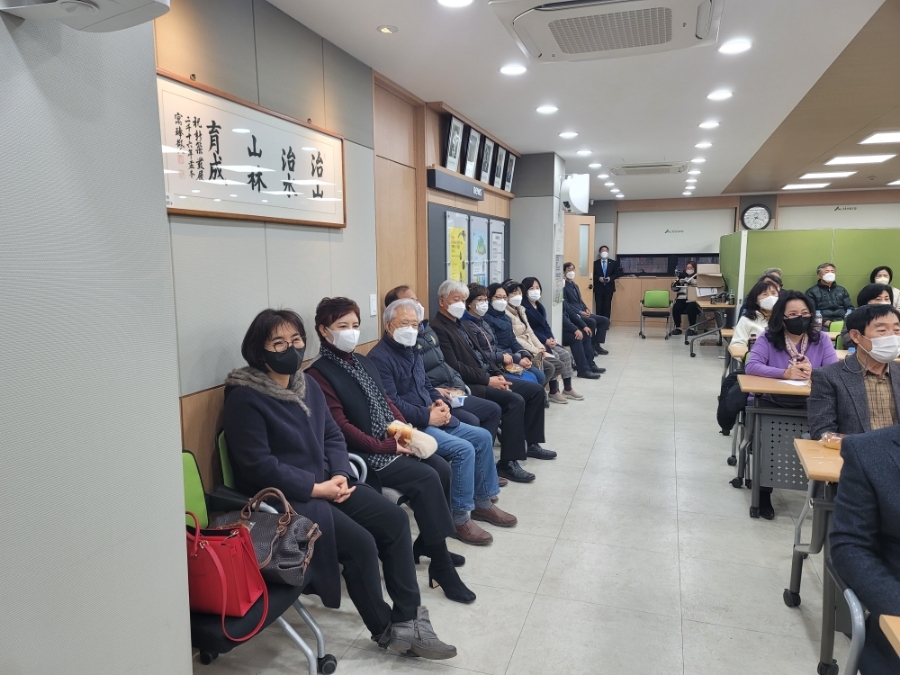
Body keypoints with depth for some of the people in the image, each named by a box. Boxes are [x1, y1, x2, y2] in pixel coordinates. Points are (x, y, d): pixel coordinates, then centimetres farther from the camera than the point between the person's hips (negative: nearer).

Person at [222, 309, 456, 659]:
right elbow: (259, 466, -19)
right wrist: (317, 488, -19)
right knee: (361, 543, -20)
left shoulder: (307, 384, 9)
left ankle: (409, 618, 5)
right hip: (284, 497, -8)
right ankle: (386, 629, 5)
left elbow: (332, 435, 12)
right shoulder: (245, 397, -15)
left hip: (326, 483, 8)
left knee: (395, 519, -5)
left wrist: (339, 475, -7)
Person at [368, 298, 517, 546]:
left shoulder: (412, 351, 16)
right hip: (410, 426, -10)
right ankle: (460, 517, -9)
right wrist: (428, 416, -19)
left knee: (482, 437, 6)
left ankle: (482, 502, 18)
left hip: (432, 418, 10)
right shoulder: (379, 358, -15)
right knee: (463, 450, -23)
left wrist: (441, 403, 1)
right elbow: (392, 404, -22)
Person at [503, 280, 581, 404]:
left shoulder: (520, 310, 14)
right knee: (549, 367, -22)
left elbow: (530, 332, 13)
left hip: (531, 347, 9)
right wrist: (535, 350, -16)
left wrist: (541, 347, -1)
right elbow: (513, 339, -19)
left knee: (559, 365, -3)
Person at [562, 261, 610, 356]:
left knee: (605, 320, -2)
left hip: (582, 313, 9)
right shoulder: (563, 286, -9)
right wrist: (579, 312, -19)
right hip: (572, 315, -9)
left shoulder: (575, 285, 21)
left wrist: (586, 309, 3)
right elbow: (565, 305, -16)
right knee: (592, 322, -31)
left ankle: (597, 345, 1)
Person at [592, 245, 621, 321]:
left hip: (609, 288, 1)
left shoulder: (614, 263, 7)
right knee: (599, 306, 0)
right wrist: (598, 278, -17)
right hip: (598, 288, -1)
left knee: (607, 306, 1)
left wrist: (610, 278, -12)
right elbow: (593, 274, 1)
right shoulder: (595, 263, 4)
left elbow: (617, 273, 4)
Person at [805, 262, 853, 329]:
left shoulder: (842, 290, 25)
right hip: (823, 325, -4)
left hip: (842, 322, 4)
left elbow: (850, 308, 22)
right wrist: (824, 321, -16)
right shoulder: (812, 292, 9)